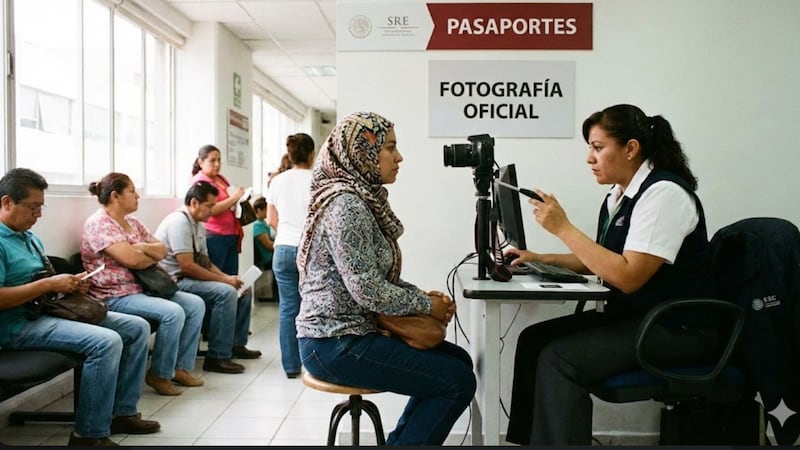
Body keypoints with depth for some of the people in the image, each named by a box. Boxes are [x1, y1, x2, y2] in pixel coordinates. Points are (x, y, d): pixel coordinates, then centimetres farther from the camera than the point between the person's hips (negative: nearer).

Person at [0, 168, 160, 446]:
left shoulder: (30, 237, 19)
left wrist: (71, 284, 4)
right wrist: (49, 284, -20)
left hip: (51, 310, 10)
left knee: (138, 327, 1)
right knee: (106, 341, -31)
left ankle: (122, 412, 4)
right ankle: (89, 435, -20)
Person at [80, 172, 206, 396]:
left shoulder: (133, 223, 15)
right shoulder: (98, 223, -13)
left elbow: (162, 250, 11)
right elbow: (131, 259, -25)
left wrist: (144, 247, -11)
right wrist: (153, 257, -4)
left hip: (142, 288, 9)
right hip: (116, 297, -9)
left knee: (195, 304, -1)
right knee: (173, 312, -27)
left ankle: (181, 367, 6)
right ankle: (159, 375, -9)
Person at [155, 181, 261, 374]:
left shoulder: (198, 224, 11)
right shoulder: (179, 221, -19)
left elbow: (205, 262, 14)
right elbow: (187, 266, -25)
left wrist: (227, 277, -4)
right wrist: (225, 280, -19)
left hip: (189, 278, 10)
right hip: (175, 281, -10)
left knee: (243, 289, 8)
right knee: (226, 292, -27)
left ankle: (237, 343, 17)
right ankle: (217, 357, -22)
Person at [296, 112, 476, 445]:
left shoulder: (362, 199, 12)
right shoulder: (346, 204, -18)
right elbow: (367, 289, -23)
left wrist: (421, 294, 3)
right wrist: (427, 305, -11)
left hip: (353, 331, 10)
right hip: (335, 345, -10)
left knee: (458, 360, 13)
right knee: (459, 381, -11)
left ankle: (400, 441, 21)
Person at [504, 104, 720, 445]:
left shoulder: (663, 193, -18)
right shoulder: (618, 196, 9)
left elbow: (628, 276, -25)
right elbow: (598, 261, 22)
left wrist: (563, 228, -22)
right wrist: (538, 258, 11)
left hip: (676, 329, -9)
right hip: (633, 315, 9)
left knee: (559, 360, -23)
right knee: (534, 339, -2)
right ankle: (527, 438, 9)